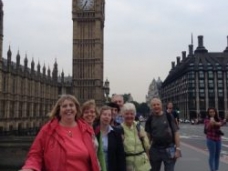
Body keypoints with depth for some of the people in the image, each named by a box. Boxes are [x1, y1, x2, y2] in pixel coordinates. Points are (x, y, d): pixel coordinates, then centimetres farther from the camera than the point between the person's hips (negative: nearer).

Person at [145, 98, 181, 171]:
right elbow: (148, 135, 4)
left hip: (169, 149, -2)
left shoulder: (168, 116, -5)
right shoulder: (150, 119, 1)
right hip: (155, 150, 3)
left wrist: (178, 148, -9)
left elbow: (175, 133, -4)